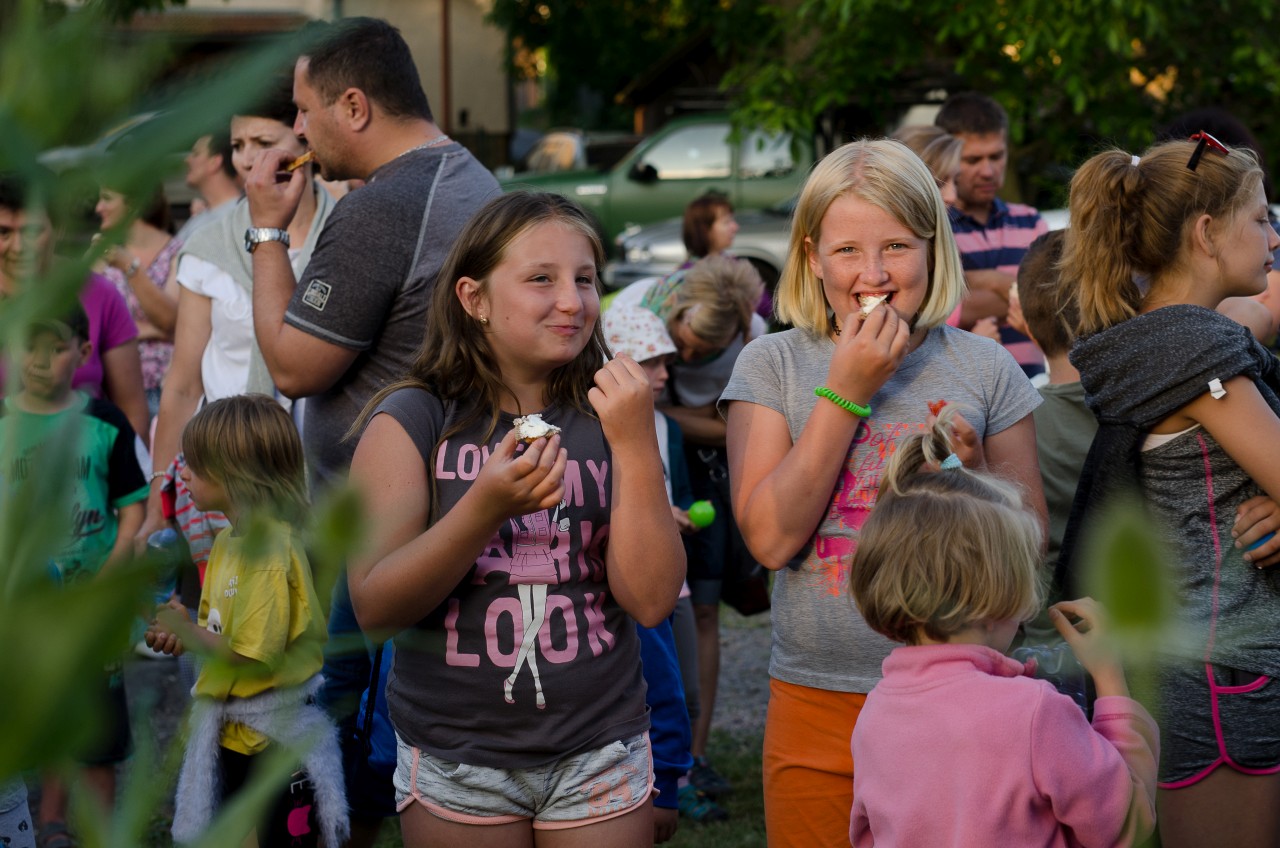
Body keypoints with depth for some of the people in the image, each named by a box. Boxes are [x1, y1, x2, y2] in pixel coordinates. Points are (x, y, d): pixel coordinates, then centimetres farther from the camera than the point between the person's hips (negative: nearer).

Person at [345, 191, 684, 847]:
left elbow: (652, 600, -9)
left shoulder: (608, 419, 1)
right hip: (456, 761, -1)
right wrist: (488, 505, -27)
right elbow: (375, 606, -14)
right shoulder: (411, 422, -5)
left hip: (598, 758, 2)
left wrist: (636, 445, -18)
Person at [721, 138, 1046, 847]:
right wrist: (846, 391, -14)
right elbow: (770, 538, -12)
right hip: (817, 705, 0)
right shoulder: (773, 365, -1)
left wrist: (972, 472, -15)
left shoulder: (985, 369, 1)